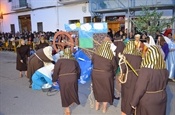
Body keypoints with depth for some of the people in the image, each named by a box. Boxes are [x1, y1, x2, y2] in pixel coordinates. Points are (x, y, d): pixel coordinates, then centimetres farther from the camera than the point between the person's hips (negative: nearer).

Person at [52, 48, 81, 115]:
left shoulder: (60, 60, 10)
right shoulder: (74, 60, 17)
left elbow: (56, 70, 5)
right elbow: (78, 70, 22)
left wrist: (54, 80, 16)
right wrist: (77, 77, 38)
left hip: (63, 79, 0)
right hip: (73, 78, 1)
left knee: (65, 94, 13)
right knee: (73, 91, 23)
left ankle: (67, 109, 21)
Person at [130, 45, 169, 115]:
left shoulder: (145, 70, -28)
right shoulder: (164, 70, -9)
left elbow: (139, 89, -22)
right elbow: (164, 85, 7)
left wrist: (134, 102, -10)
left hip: (147, 101, -5)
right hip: (162, 99, 5)